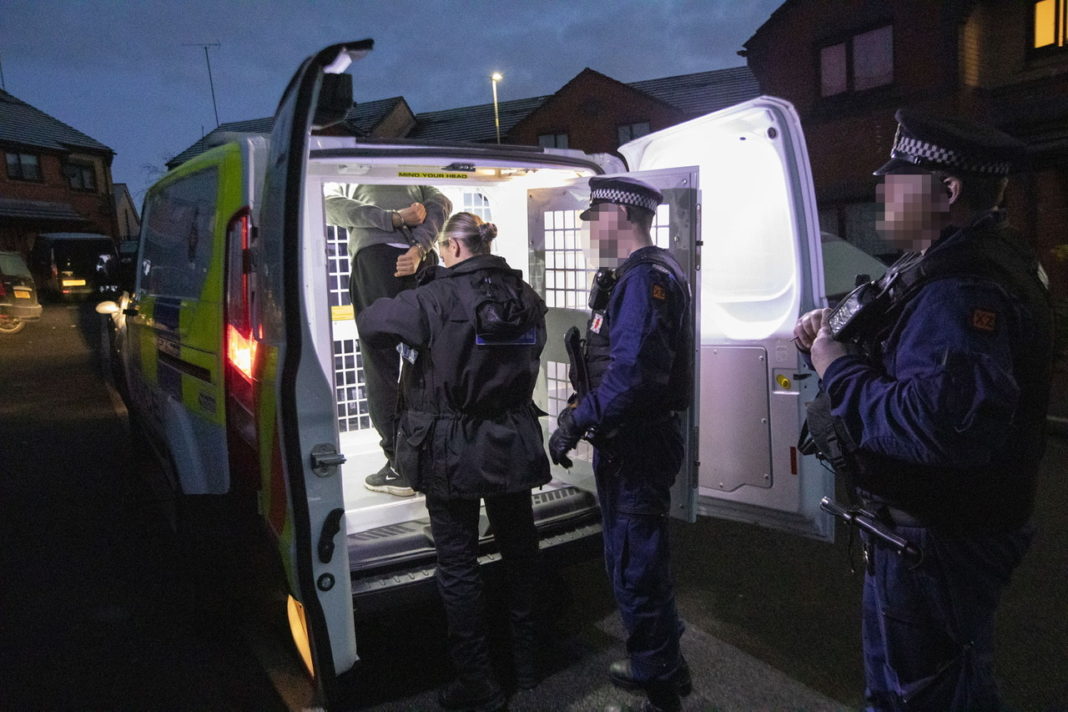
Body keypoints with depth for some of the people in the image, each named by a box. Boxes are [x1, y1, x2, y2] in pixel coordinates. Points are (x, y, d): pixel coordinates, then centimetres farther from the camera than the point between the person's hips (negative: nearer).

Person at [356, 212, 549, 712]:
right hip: (514, 447, 6)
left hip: (453, 454, -5)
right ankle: (526, 663, 37)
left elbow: (370, 324, -6)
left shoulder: (438, 298, -16)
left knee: (458, 566, 8)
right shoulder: (526, 297, 1)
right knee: (519, 552, 20)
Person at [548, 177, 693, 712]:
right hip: (630, 442, 11)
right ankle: (657, 666, 38)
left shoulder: (645, 277, -18)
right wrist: (584, 410, 11)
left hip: (637, 445, -11)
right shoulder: (637, 275, 16)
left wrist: (576, 421, -24)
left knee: (635, 567, 1)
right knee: (634, 559, 21)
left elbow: (634, 372, -30)